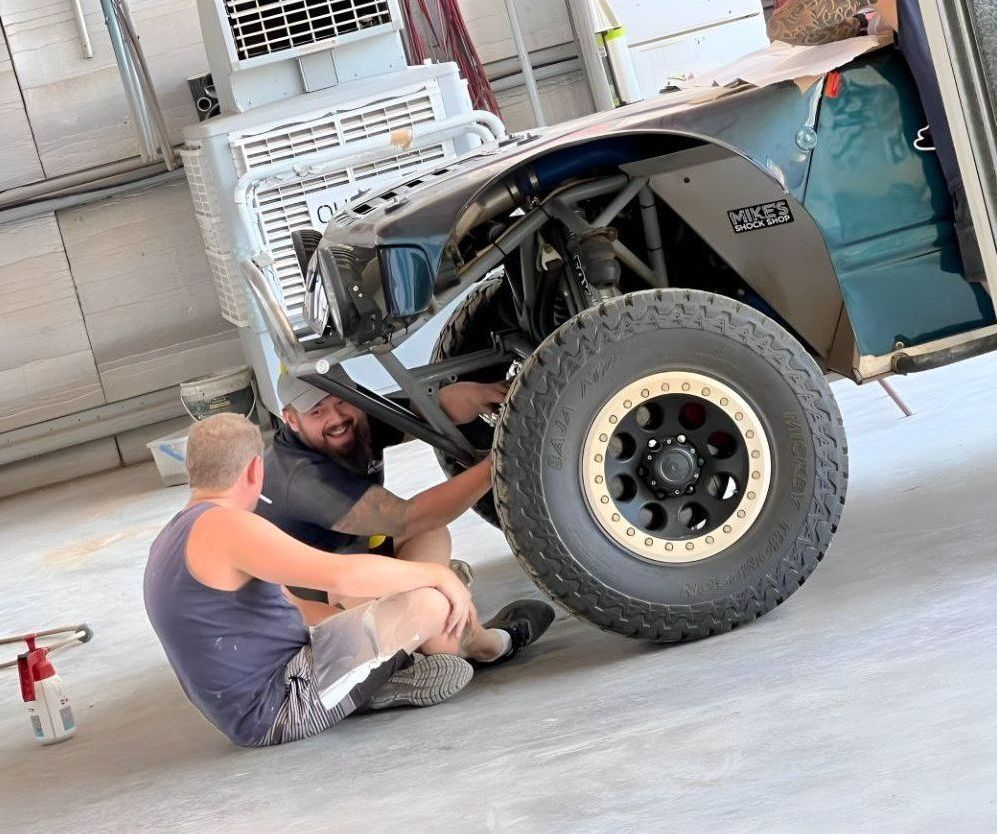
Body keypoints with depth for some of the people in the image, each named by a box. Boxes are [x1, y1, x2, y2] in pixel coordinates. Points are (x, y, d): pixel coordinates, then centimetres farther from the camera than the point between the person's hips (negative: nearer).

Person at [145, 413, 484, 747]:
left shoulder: (171, 539, 16)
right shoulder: (223, 527, -16)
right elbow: (343, 575, -25)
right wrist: (438, 574, -12)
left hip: (250, 717, 11)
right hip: (280, 708, -11)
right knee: (430, 601, -12)